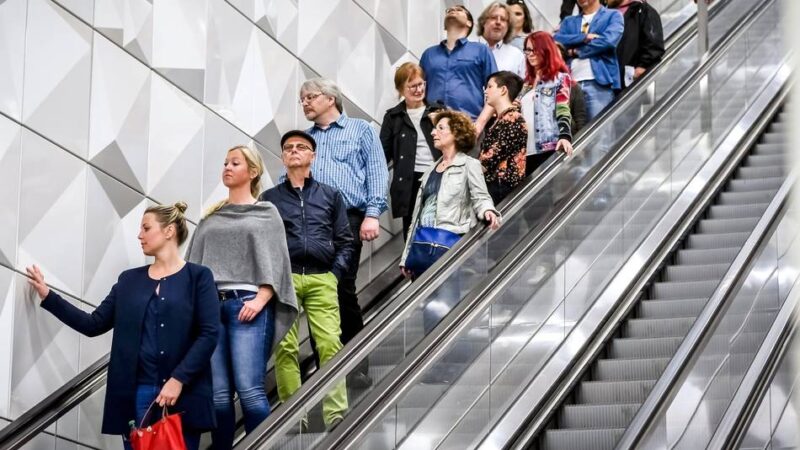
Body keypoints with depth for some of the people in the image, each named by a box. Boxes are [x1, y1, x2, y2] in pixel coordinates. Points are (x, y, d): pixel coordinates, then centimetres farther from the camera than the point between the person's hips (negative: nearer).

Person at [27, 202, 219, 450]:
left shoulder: (198, 277, 1)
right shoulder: (129, 280, 15)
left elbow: (209, 334, -8)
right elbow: (95, 324, 12)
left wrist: (178, 379, -17)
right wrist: (48, 296, 6)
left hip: (183, 394, -4)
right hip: (135, 393, 4)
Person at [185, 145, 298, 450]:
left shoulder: (266, 212, 11)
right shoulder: (210, 218, 21)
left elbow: (274, 262, 2)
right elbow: (194, 262, 16)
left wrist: (260, 300, -12)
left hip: (247, 304, -4)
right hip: (210, 306, 4)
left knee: (249, 390, -14)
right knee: (218, 394, -1)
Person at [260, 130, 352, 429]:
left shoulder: (330, 196, 17)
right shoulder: (269, 198, 15)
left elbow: (345, 241, 13)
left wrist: (334, 274, 1)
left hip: (321, 279, 0)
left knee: (330, 345, -12)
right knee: (285, 348, -5)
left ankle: (336, 414, -14)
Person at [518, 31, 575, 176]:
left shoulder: (560, 78, 4)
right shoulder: (527, 81, 22)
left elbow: (563, 111, -8)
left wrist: (565, 136, -23)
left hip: (549, 148, -6)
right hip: (525, 150, 6)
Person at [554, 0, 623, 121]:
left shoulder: (613, 16, 10)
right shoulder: (569, 21, 24)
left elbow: (608, 40, -8)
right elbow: (556, 41, 5)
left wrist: (576, 51, 1)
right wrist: (584, 37, -8)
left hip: (599, 83, -4)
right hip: (571, 83, 4)